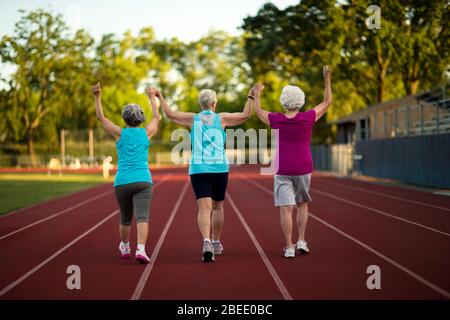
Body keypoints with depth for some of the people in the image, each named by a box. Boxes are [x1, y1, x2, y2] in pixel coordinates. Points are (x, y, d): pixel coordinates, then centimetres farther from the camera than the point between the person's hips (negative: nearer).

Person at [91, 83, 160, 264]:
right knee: (142, 217, -11)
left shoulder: (120, 133, 4)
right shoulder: (146, 133, 7)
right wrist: (152, 98, 39)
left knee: (125, 218, 19)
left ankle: (125, 248, 39)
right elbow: (156, 117, 27)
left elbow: (101, 118, 12)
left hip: (122, 182, 1)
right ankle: (141, 249, -31)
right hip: (143, 181, -1)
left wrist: (98, 97, 15)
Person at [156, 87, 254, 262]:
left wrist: (160, 97, 22)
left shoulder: (193, 118, 5)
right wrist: (251, 97, 19)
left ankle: (206, 242, -31)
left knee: (204, 208, -9)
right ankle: (216, 243, 28)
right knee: (217, 206, 18)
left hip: (198, 169, -1)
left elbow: (170, 114, 10)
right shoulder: (221, 118, 4)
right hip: (220, 168, 1)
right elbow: (245, 115, 9)